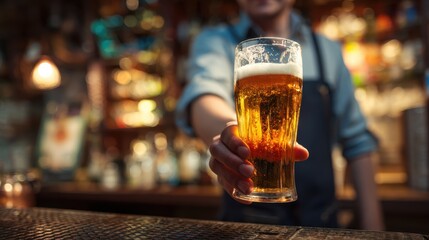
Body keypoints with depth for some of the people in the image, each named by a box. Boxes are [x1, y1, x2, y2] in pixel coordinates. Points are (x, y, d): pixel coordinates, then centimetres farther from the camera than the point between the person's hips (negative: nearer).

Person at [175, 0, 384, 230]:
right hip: (247, 218, -3)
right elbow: (204, 92, -24)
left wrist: (372, 224, -3)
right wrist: (229, 128, -45)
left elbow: (357, 140, 3)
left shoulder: (328, 50, 5)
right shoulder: (216, 41, -3)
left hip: (321, 221, 4)